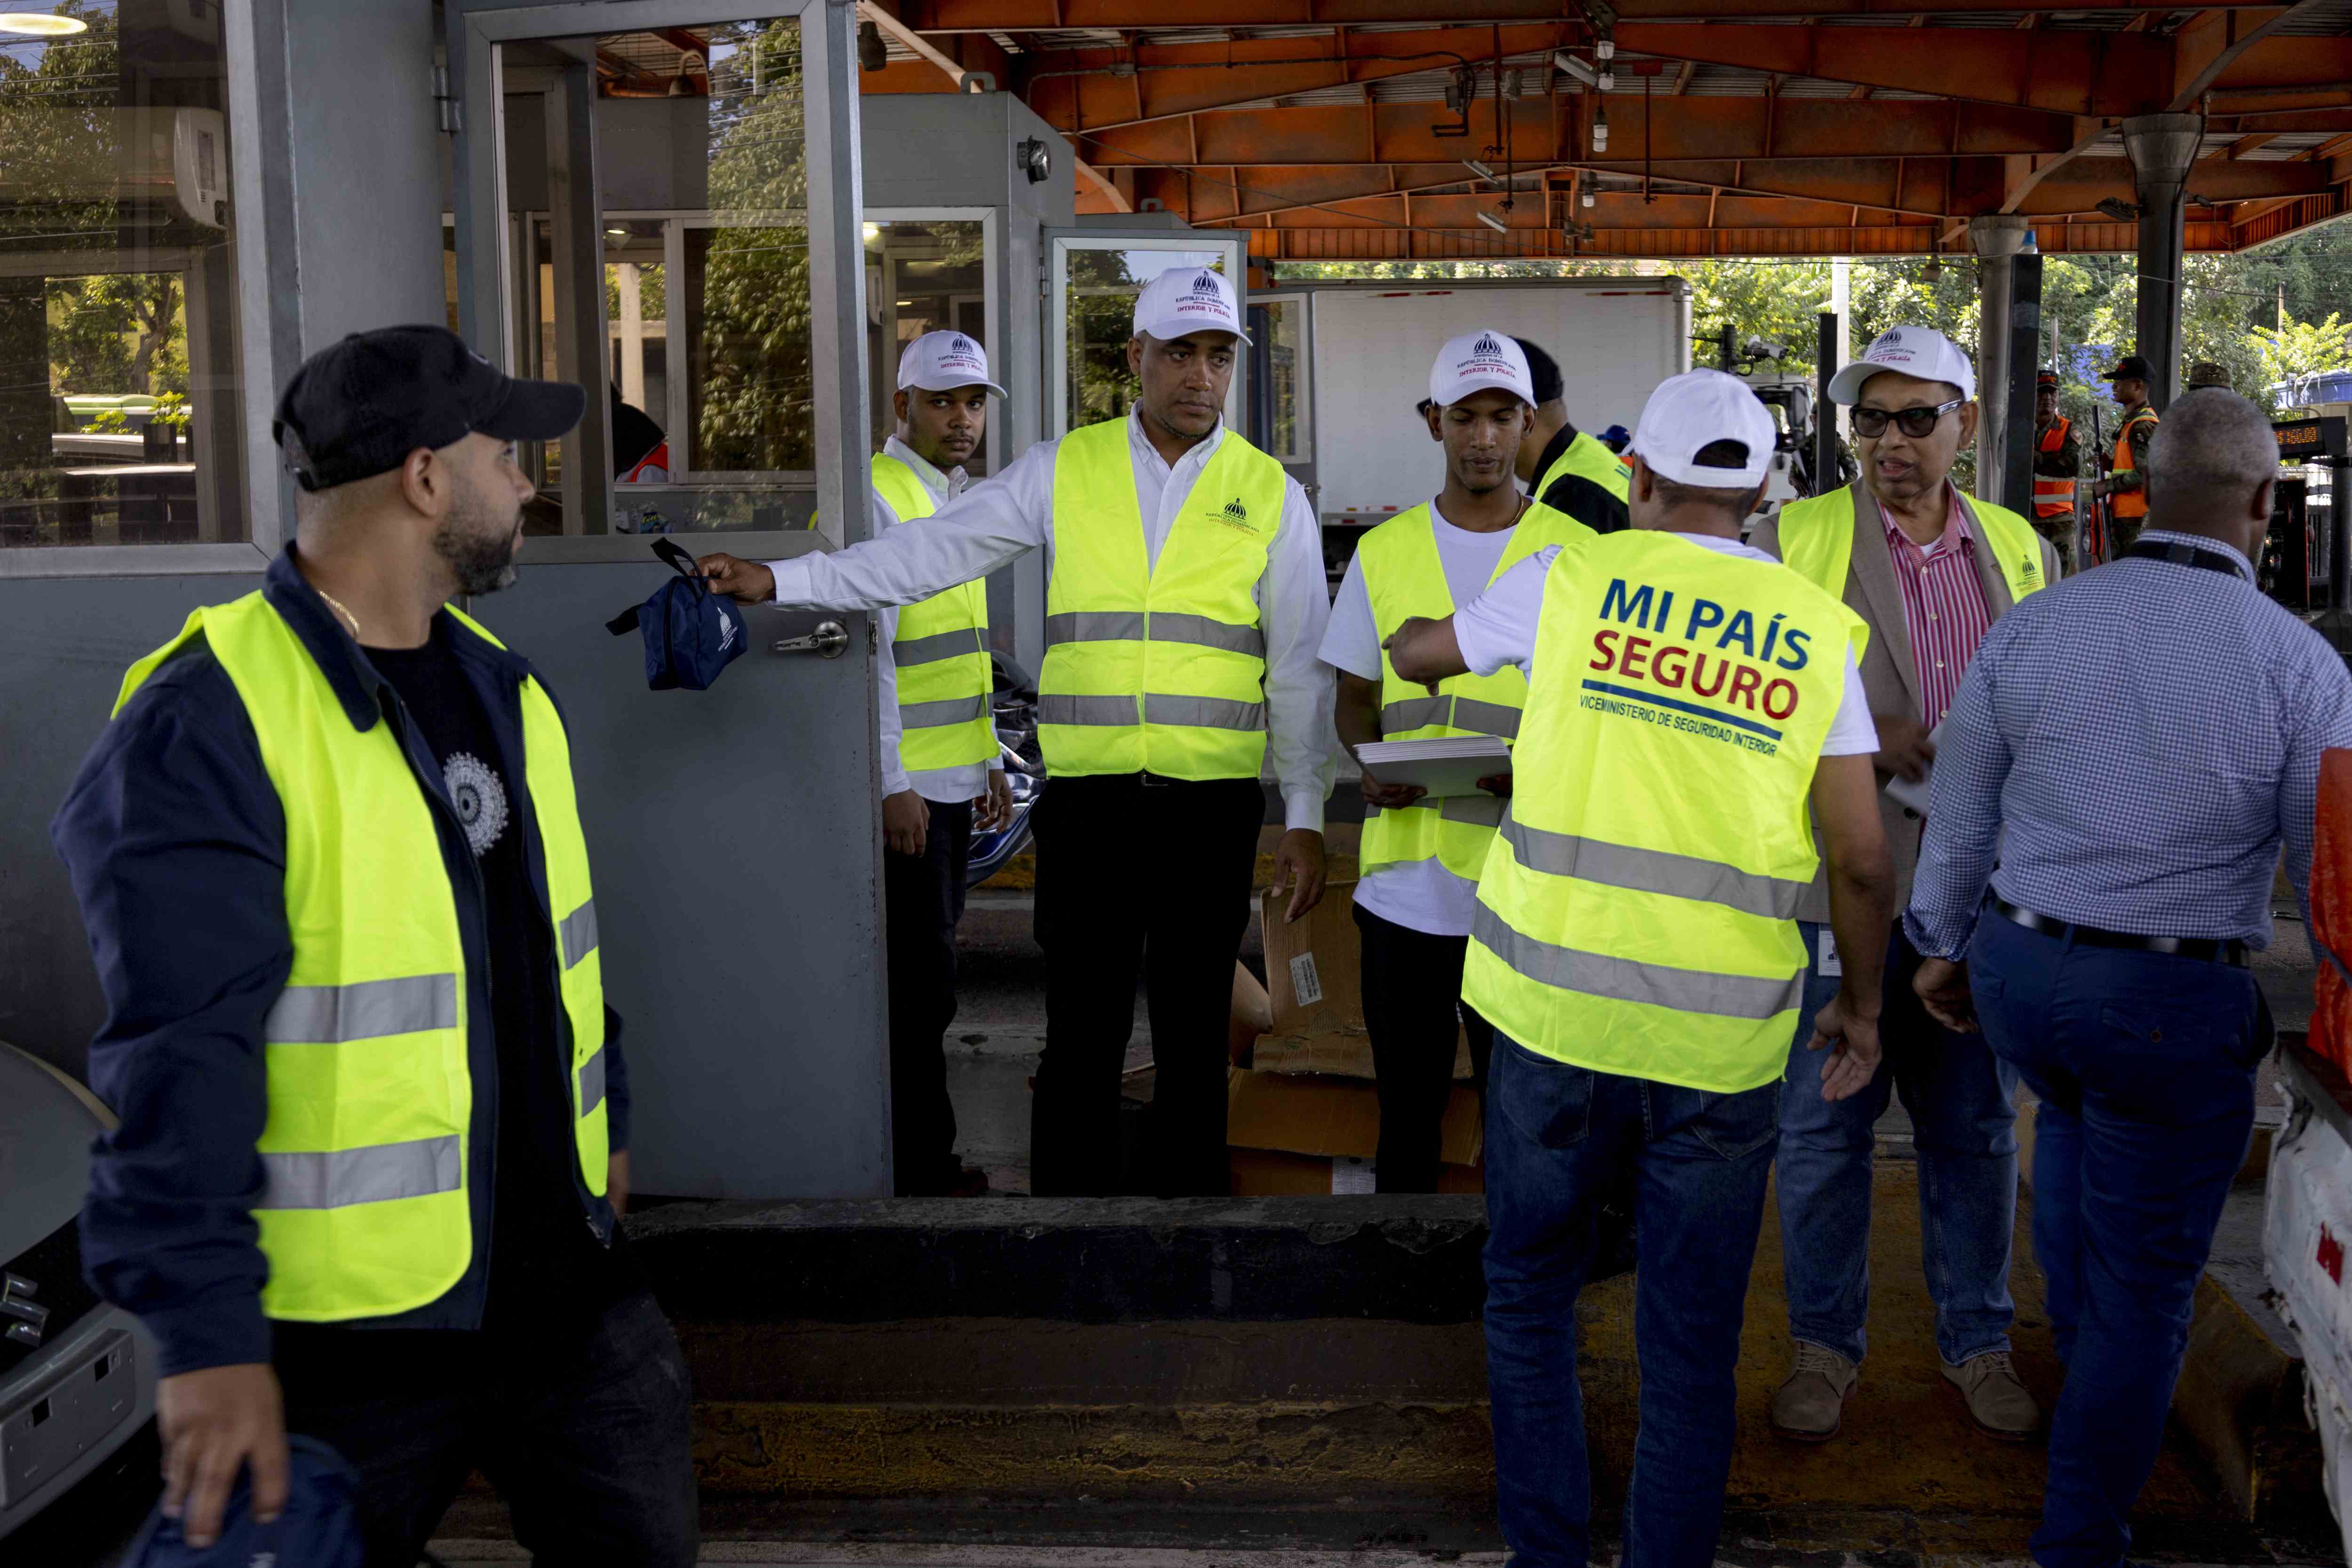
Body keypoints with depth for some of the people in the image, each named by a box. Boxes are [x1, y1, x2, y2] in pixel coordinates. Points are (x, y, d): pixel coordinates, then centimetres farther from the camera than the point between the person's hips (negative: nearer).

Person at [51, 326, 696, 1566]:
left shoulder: (498, 684, 8)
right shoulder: (206, 728, -19)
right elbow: (180, 1065, -23)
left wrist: (605, 1123, 25)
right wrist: (209, 1335, -24)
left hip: (566, 1276, 7)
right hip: (345, 1330, -7)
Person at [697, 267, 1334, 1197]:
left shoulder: (1271, 495, 5)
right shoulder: (1063, 470, 6)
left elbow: (1300, 669, 7)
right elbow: (930, 552, 4)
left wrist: (1305, 817, 3)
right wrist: (780, 581, -3)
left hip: (1212, 806, 0)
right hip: (1086, 800, 0)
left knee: (1194, 1042, 9)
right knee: (1080, 1043, 2)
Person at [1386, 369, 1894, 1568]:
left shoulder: (1575, 579, 1)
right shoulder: (1816, 630, 3)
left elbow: (1414, 655, 18)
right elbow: (1863, 859, 1)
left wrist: (1416, 634, 41)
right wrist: (1862, 1004, 16)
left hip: (1558, 1010, 0)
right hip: (1724, 1036, 1)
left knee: (1529, 1298, 17)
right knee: (1691, 1343, 12)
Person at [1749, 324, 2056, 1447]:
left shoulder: (2022, 553, 9)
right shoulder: (1790, 541, -2)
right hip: (1839, 889, -3)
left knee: (1976, 1128, 13)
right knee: (1823, 1130, 6)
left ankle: (1977, 1343, 31)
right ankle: (1824, 1344, 24)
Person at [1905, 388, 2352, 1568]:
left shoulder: (2030, 626, -4)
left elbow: (1957, 816, 5)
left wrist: (1942, 946, 19)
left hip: (2013, 970, 4)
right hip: (2174, 1005, -4)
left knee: (2071, 1112, 37)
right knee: (2144, 1287, 9)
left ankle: (2075, 1342, 48)